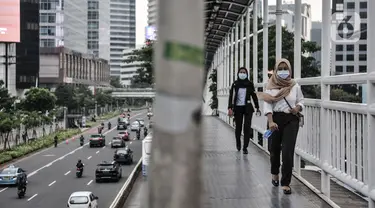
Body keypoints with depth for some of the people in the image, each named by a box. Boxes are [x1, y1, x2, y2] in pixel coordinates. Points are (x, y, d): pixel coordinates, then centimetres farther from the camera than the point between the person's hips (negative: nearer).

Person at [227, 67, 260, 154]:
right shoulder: (235, 84, 1)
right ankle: (238, 144, 32)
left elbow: (254, 96, 11)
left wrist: (257, 107, 12)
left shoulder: (250, 84, 4)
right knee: (238, 127, 8)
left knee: (247, 127, -9)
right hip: (238, 108, 0)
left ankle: (245, 147, -6)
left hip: (247, 108, 0)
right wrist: (230, 108, -13)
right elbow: (231, 96, -3)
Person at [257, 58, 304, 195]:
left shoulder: (295, 86, 5)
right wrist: (270, 121, -22)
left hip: (291, 120, 0)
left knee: (288, 152, -10)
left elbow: (301, 101, 14)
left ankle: (286, 183, -2)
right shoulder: (271, 86, 0)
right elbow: (267, 104, -8)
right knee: (274, 149, 13)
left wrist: (297, 108, -10)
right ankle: (275, 174, 41)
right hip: (275, 119, 0)